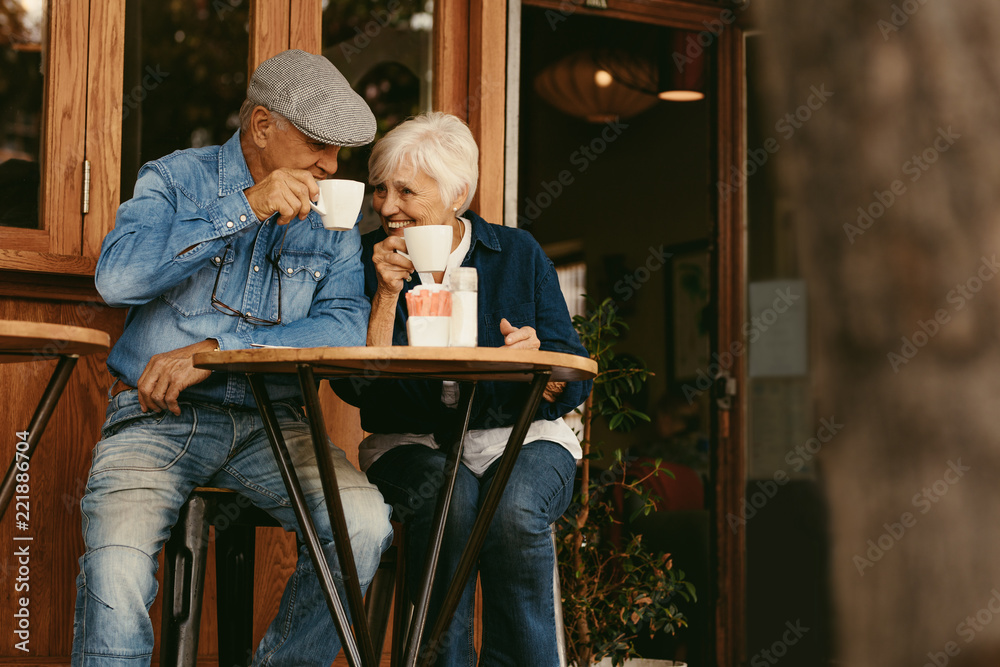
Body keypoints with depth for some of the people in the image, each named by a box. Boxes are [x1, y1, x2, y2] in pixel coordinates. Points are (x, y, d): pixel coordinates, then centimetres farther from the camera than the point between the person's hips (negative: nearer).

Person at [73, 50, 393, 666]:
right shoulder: (176, 179, 4)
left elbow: (347, 326, -5)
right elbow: (118, 276, -14)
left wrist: (215, 350, -15)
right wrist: (246, 207, -17)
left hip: (270, 422, 3)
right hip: (157, 415, -2)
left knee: (366, 523, -23)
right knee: (117, 564, -30)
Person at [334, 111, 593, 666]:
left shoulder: (517, 253, 3)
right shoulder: (368, 260, 3)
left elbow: (573, 387, 0)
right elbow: (356, 388, -7)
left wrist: (538, 361, -22)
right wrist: (387, 292, -15)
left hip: (519, 436, 0)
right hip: (412, 442, 0)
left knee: (516, 510, -33)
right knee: (446, 496, -34)